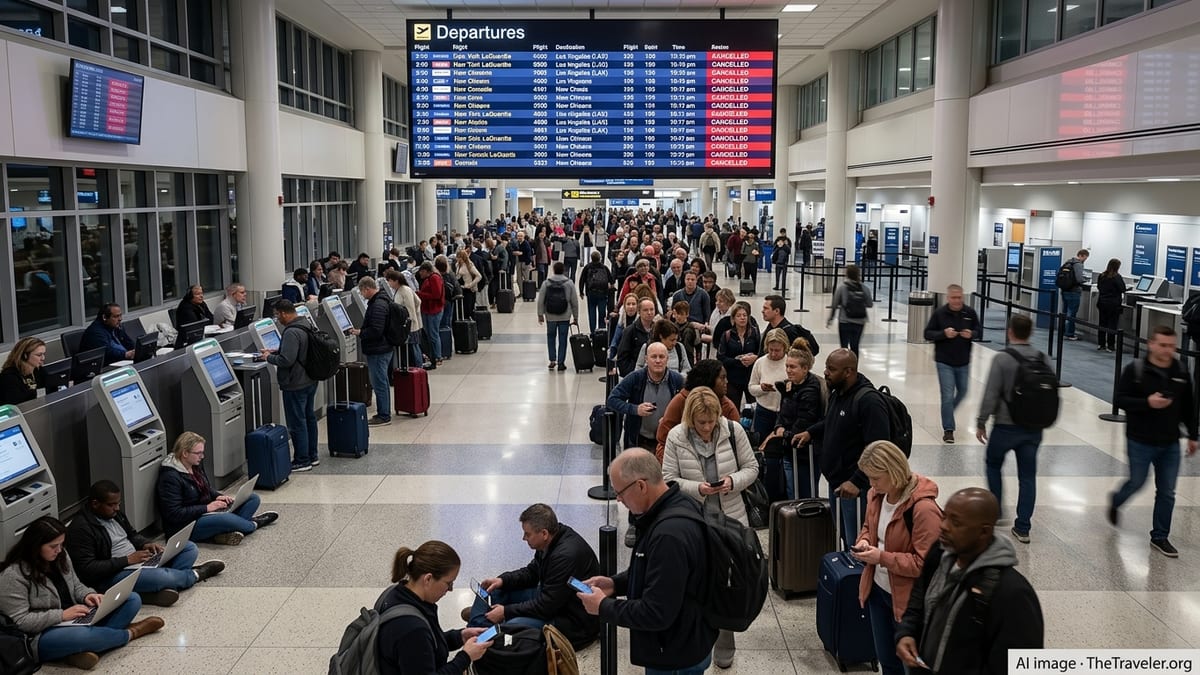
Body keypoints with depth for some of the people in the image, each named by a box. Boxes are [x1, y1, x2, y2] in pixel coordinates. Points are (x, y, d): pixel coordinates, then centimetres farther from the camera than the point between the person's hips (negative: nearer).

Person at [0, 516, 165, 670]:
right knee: (80, 636, -41)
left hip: (80, 619, 8)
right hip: (44, 635, -8)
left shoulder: (61, 556, 5)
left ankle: (86, 648, -25)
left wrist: (88, 595, -7)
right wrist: (62, 615, -25)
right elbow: (20, 621, -19)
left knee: (133, 599, -4)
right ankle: (129, 632, -9)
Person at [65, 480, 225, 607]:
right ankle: (195, 574, 0)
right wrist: (127, 560, -24)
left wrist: (146, 544, -1)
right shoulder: (81, 528, -17)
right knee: (161, 576, -34)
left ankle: (166, 586, -22)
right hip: (111, 576, -9)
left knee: (190, 548, 2)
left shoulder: (114, 513, 10)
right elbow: (87, 569, -22)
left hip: (141, 562, 9)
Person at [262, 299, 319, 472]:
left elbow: (286, 360, -27)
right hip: (310, 381, 10)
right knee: (309, 418, 18)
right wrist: (275, 352, 15)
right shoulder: (305, 326, 8)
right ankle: (312, 455, 27)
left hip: (296, 385, -10)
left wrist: (269, 357, -10)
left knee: (297, 423, -1)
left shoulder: (291, 333, -23)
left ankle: (302, 461, 6)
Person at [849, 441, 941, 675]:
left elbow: (926, 563, -26)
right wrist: (864, 541, -6)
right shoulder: (877, 495, -3)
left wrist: (882, 557, -26)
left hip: (909, 599, -7)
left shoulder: (924, 508, -28)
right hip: (878, 590, 7)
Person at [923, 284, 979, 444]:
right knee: (948, 396, -6)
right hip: (944, 362, -4)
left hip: (963, 362, 4)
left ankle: (948, 413, 46)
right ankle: (948, 430, 3)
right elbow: (928, 334, -6)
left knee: (962, 392, 18)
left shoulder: (970, 312, -2)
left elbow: (978, 330, 9)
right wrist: (943, 334, -23)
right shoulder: (939, 313, -9)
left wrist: (971, 334, -14)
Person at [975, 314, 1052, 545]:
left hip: (1006, 426, -4)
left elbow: (991, 394, -15)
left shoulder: (1002, 359, -14)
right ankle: (1023, 527, 10)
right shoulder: (1044, 360, 1)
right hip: (1034, 428, 4)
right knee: (1027, 476, 9)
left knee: (993, 464, 21)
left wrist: (981, 423, -6)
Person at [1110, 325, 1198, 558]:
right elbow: (1120, 400, -12)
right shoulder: (1135, 370, -12)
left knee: (1166, 492, 7)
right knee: (1137, 482, 9)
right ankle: (1115, 501, 42)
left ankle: (1160, 537, 20)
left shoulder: (1181, 372, 1)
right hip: (1140, 442, -4)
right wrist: (1147, 403, -26)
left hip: (1170, 444, 4)